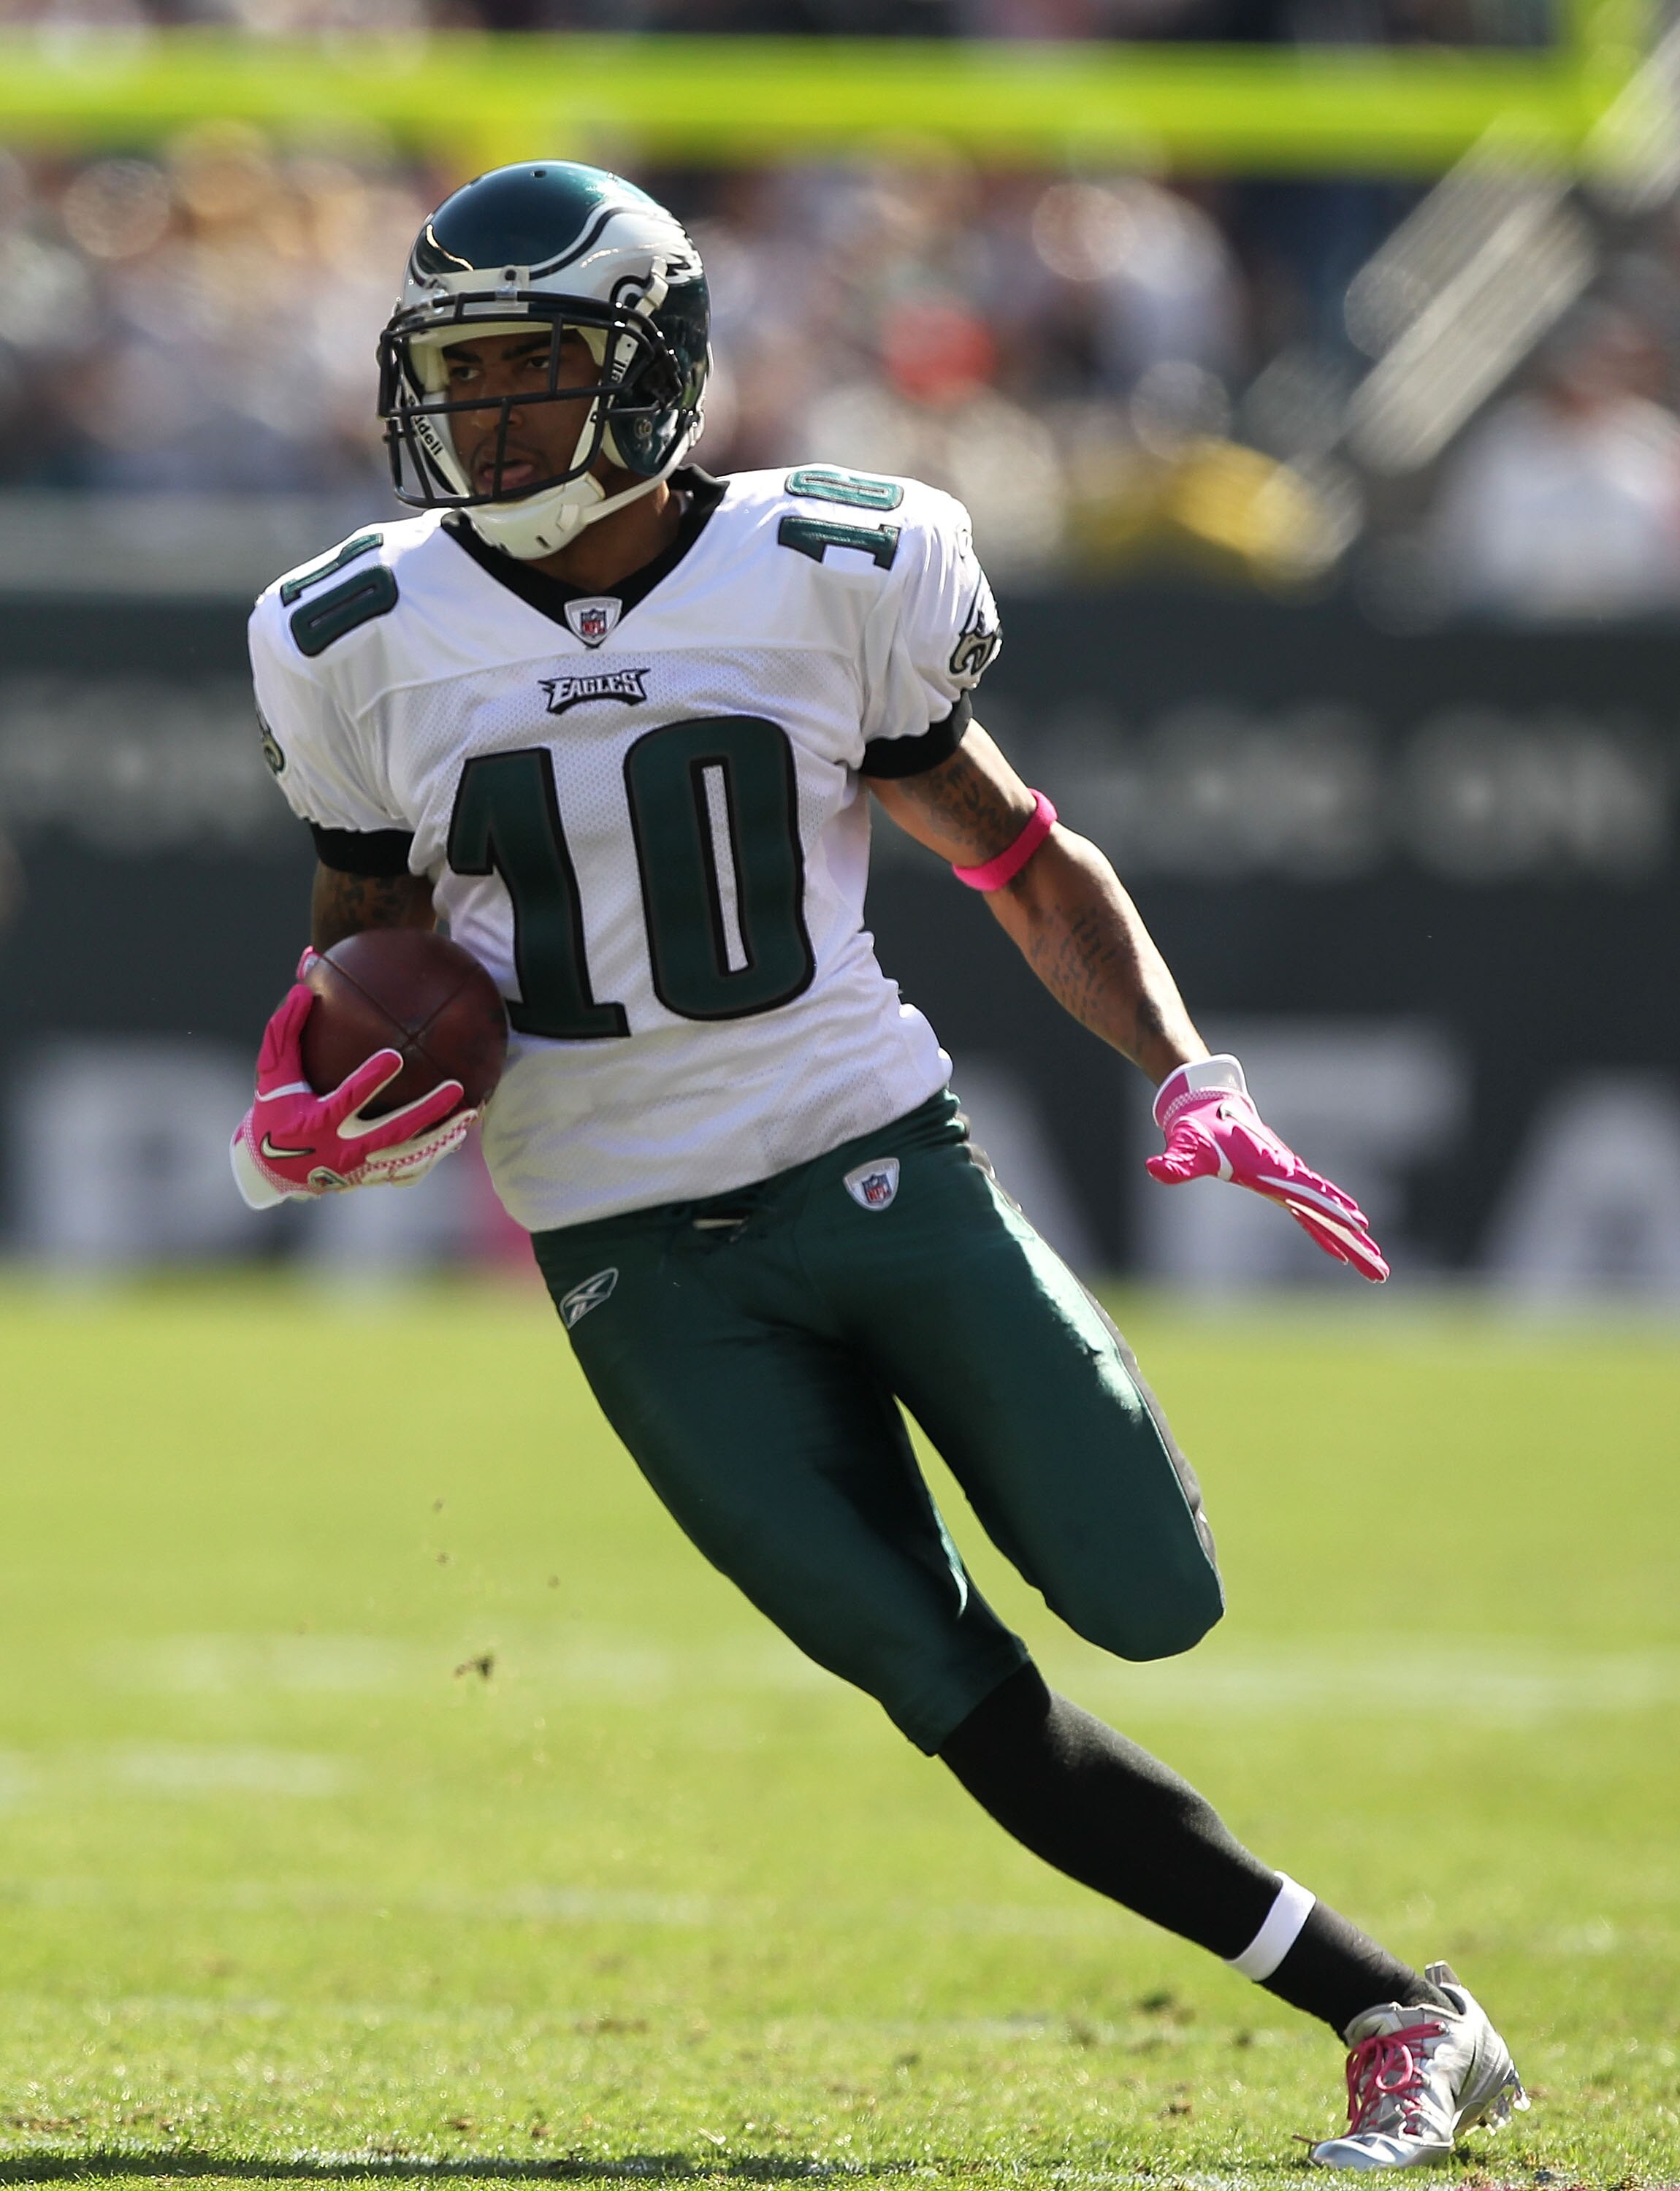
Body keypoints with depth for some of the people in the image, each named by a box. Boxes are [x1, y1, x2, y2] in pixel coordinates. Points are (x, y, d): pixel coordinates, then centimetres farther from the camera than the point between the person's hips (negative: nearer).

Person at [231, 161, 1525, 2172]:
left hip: (879, 1166, 0)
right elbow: (354, 965, 12)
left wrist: (1190, 1079, -3)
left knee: (1152, 1608, -11)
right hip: (640, 1261, 0)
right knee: (960, 1702, -7)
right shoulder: (367, 644, 1)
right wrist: (301, 1138, -9)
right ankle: (1394, 2017, 2)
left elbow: (1023, 860, 9)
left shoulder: (831, 582, -3)